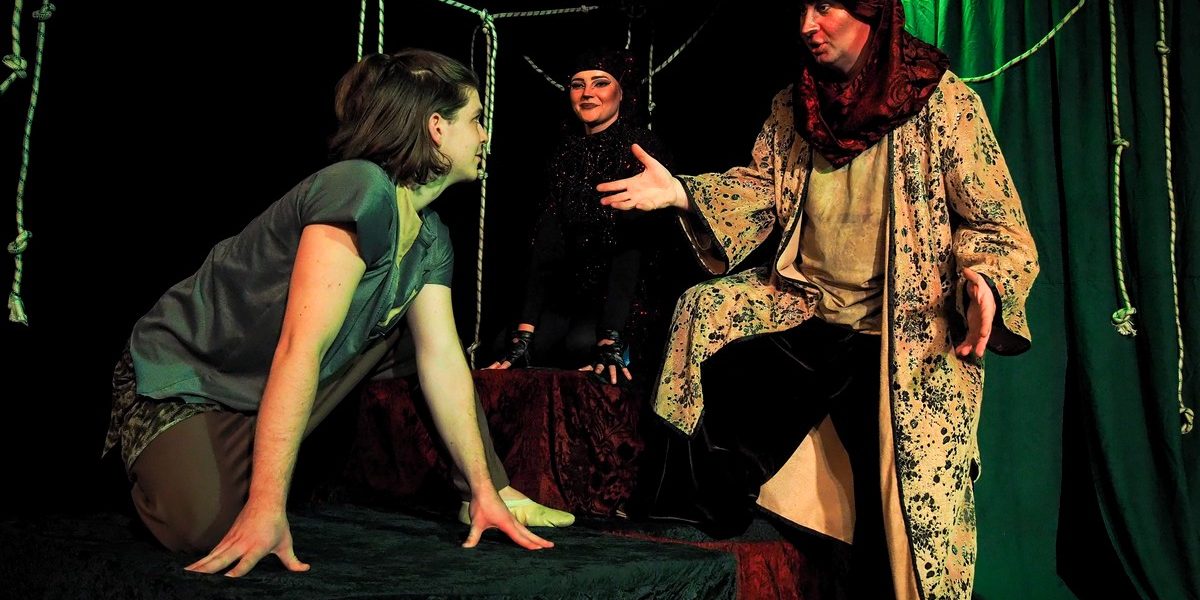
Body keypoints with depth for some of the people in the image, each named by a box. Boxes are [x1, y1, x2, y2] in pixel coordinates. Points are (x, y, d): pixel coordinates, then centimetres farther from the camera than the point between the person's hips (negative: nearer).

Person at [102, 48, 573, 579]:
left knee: (429, 330, 1)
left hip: (276, 392, 8)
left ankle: (492, 490, 9)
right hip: (184, 378, -8)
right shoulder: (359, 188, -29)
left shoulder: (431, 239, -1)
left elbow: (443, 361, -3)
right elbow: (300, 348, -36)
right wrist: (267, 509, -38)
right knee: (204, 528, -29)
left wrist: (483, 489, -7)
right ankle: (152, 458, 6)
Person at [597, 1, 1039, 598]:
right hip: (805, 307, 5)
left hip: (906, 335, -4)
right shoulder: (792, 105, 7)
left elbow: (997, 225, -5)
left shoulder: (944, 103, -8)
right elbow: (762, 190, 9)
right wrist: (681, 192, -7)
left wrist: (980, 279, -26)